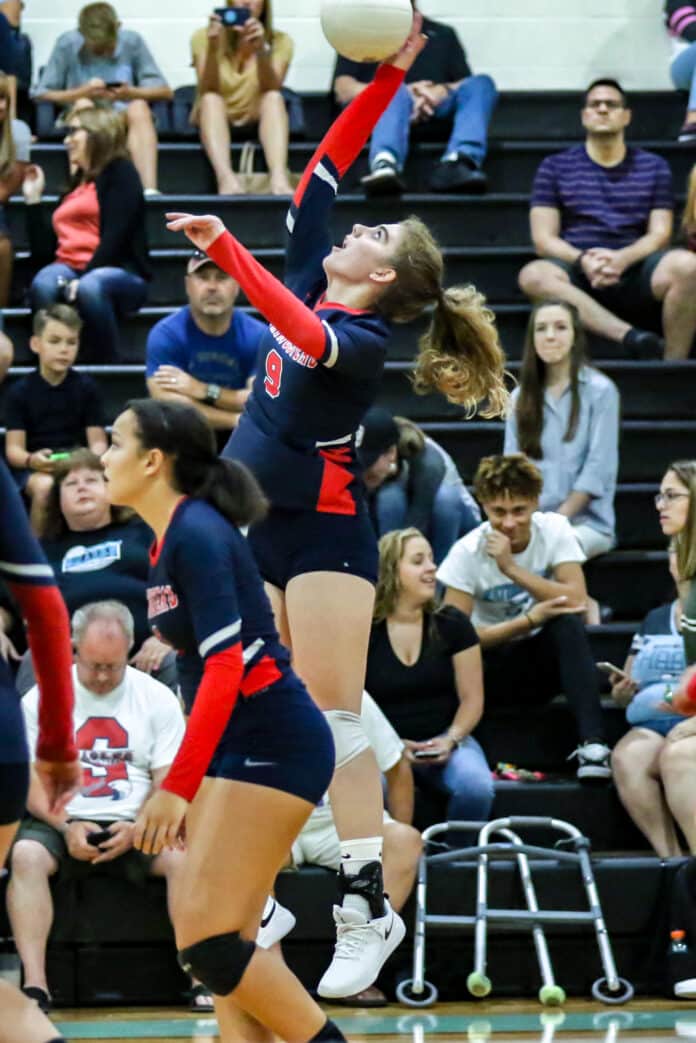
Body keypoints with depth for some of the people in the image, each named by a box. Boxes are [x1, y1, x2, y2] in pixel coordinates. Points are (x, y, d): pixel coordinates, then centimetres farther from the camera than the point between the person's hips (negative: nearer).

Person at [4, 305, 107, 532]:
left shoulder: (87, 387, 5)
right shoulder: (20, 392, 0)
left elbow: (98, 441, 2)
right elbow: (14, 449, -4)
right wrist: (31, 460, -28)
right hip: (35, 469, -1)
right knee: (45, 487, -36)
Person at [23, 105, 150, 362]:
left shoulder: (120, 172, 7)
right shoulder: (74, 187, 28)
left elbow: (115, 235, -9)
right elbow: (43, 252, 19)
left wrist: (84, 278, -21)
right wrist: (33, 199, 21)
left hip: (118, 273, -5)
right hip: (69, 269, 5)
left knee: (90, 287, -41)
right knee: (43, 283, -32)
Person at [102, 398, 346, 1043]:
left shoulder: (197, 533, -15)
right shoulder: (170, 539, 13)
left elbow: (226, 667, -23)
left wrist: (176, 788, -26)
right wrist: (188, 784, 20)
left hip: (273, 746, -10)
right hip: (233, 750, 10)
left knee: (206, 939, -14)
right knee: (224, 946, 4)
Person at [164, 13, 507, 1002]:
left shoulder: (363, 338, -14)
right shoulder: (311, 278, 7)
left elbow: (305, 338, -36)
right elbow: (324, 168, 8)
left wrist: (227, 250, -45)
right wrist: (386, 77, 2)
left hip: (324, 532, -7)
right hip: (251, 529, 7)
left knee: (332, 716, -10)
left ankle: (367, 907, -8)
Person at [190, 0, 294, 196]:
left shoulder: (280, 42, -1)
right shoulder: (204, 37, -3)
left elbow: (270, 91, -18)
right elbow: (208, 92, -17)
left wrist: (260, 49, -34)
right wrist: (213, 48, -31)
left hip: (258, 127, 1)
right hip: (215, 126, -1)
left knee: (274, 97, -27)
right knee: (211, 99, -30)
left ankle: (279, 179, -51)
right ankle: (226, 178, -55)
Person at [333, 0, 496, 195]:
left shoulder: (442, 34, 33)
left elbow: (467, 85, 18)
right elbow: (344, 90, 8)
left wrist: (443, 91, -8)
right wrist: (404, 93, -10)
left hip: (437, 107, 2)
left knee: (481, 84, -26)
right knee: (395, 94, -37)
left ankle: (455, 164, -53)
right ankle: (384, 166, -68)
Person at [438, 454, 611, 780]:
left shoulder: (554, 529, -9)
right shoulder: (467, 552, -13)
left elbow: (577, 601, -21)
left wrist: (511, 567, -28)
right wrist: (530, 620, -24)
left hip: (543, 664, 2)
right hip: (493, 669, -2)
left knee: (568, 624, -32)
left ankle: (592, 742, -38)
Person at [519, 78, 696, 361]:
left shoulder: (653, 167, 18)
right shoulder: (555, 167, 15)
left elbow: (660, 234, 9)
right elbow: (544, 239, 6)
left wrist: (622, 258, -14)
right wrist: (583, 260, -15)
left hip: (635, 270, 0)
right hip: (578, 277, 0)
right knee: (534, 275, -35)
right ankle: (630, 335, -47)